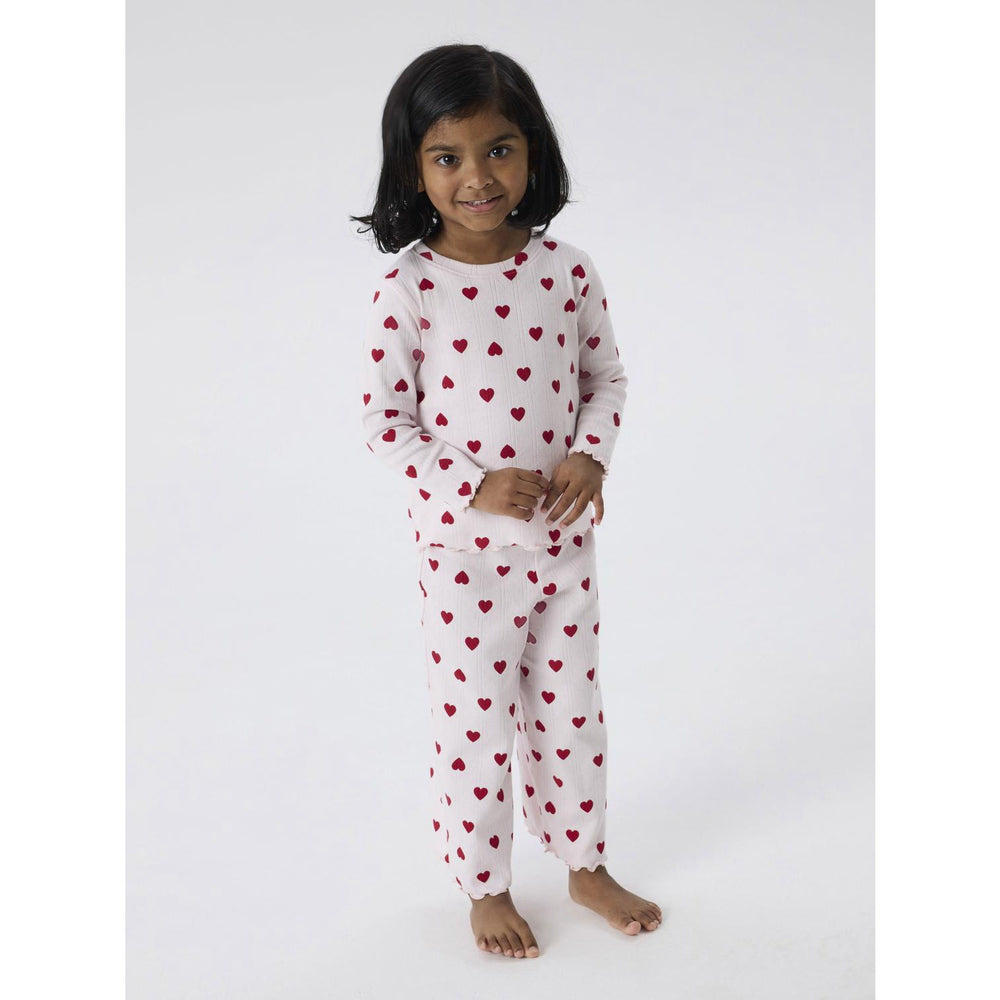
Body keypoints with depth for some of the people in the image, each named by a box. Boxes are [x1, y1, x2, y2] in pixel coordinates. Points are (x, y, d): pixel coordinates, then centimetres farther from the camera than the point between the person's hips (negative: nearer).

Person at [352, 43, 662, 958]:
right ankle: (485, 887, 31)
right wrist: (476, 485, -20)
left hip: (565, 536, 3)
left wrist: (591, 457, -12)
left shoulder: (567, 270, -5)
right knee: (475, 722, 10)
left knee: (571, 709, 18)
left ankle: (586, 864, 39)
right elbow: (385, 425, -10)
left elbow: (606, 376, 6)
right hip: (465, 548, -3)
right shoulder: (408, 290, -14)